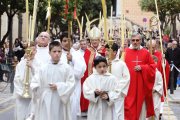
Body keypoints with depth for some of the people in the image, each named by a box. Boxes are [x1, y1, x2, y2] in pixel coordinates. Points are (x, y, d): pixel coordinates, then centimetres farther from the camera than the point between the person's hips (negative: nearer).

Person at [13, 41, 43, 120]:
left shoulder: (39, 63, 1)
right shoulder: (21, 64, 4)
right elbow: (16, 79, 3)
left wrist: (32, 67, -17)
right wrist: (19, 92, -5)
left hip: (34, 94, -1)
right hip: (22, 95, 1)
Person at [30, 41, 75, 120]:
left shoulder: (66, 68, 0)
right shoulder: (44, 68, 3)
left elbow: (71, 84, -3)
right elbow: (36, 81, 6)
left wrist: (58, 86, -12)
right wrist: (35, 86, -16)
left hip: (61, 100, 0)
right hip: (47, 101, 0)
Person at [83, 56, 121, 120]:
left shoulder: (112, 78, 0)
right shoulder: (90, 78, 0)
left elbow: (116, 92, -2)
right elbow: (86, 92, -3)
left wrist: (108, 96, -18)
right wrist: (94, 93, -21)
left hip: (107, 109, 0)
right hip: (94, 109, 0)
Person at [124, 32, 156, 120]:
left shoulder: (145, 53, 6)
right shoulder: (125, 52, 2)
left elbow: (152, 66, 5)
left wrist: (142, 67, -8)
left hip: (141, 86, 2)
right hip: (129, 85, -1)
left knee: (141, 107, 6)